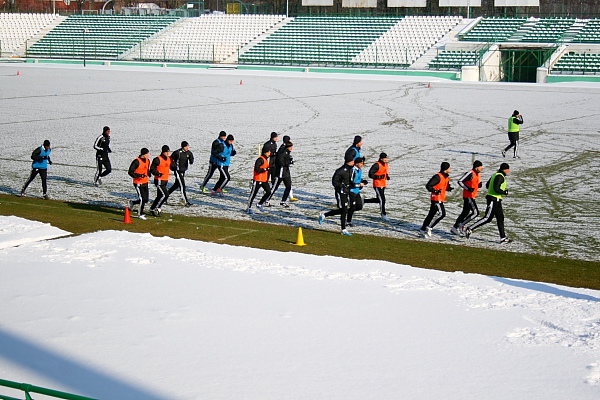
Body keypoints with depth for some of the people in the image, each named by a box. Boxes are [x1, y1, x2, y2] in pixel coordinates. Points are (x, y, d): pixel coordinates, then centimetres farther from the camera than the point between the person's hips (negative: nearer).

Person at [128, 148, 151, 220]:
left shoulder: (147, 160, 8)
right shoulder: (137, 161, -16)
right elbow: (130, 172, -15)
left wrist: (148, 173, 3)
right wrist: (139, 175, -25)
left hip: (145, 183, 8)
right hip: (138, 183, -8)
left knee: (145, 200, 9)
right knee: (143, 199, -10)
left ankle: (132, 202, 35)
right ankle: (140, 214, 8)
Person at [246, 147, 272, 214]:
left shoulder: (266, 159, 13)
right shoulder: (260, 160, -17)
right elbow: (257, 169, -26)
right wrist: (265, 169, -26)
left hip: (264, 180, 9)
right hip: (258, 180, -9)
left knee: (268, 192, 3)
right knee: (254, 193, -1)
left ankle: (259, 204, 17)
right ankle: (249, 208, 10)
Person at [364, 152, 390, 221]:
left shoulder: (385, 164, 8)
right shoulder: (377, 165, -18)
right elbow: (370, 174, -20)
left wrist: (387, 176, 1)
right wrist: (379, 177, -27)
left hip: (383, 184, 9)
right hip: (377, 185, -9)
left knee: (378, 199, 16)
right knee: (382, 200, -8)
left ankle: (363, 201, 32)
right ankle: (383, 215, 1)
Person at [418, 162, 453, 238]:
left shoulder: (446, 177, 13)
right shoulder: (438, 177, -16)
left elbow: (446, 187, 22)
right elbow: (428, 186, -17)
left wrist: (449, 188, 0)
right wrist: (435, 191, -29)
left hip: (440, 199, 9)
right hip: (436, 198, -9)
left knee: (431, 214, 11)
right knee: (442, 213, -15)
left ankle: (422, 230, 16)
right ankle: (429, 227, -9)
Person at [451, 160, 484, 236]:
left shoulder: (478, 174, 12)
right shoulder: (470, 173, -17)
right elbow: (460, 181, -18)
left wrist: (479, 185, 2)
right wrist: (468, 188, -23)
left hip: (472, 196, 10)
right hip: (468, 196, -10)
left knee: (465, 212, 13)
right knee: (476, 212, -11)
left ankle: (454, 228, 20)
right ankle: (462, 224, -2)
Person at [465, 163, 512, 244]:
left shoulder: (496, 175, 15)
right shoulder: (500, 176, -15)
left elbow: (487, 185, 19)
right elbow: (496, 188, -26)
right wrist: (504, 192, -10)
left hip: (496, 201, 11)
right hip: (494, 200, -11)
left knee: (500, 218, 11)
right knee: (487, 218, -10)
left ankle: (503, 238, 15)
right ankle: (470, 229, -8)